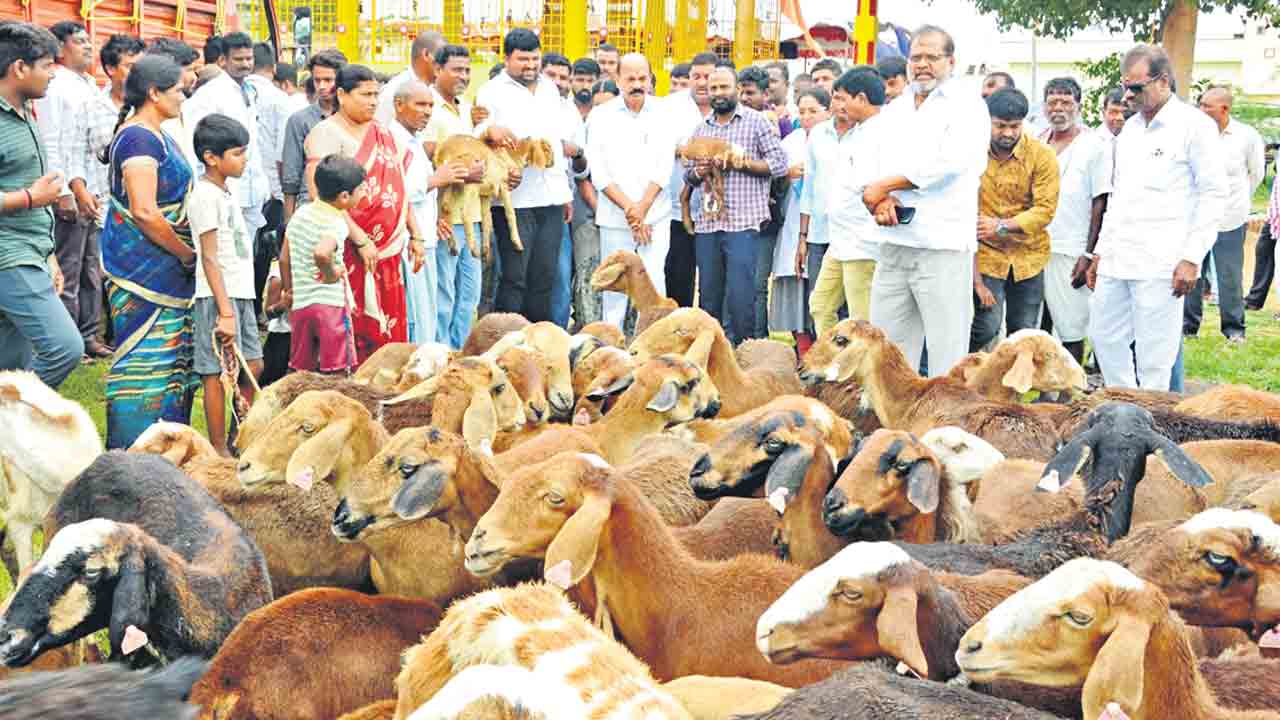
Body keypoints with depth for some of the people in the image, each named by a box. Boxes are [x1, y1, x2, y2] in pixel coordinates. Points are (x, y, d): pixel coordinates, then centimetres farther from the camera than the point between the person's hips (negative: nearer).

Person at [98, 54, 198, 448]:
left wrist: (185, 253, 12)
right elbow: (144, 212, -24)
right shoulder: (139, 138, -16)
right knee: (146, 356, -7)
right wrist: (187, 253, -14)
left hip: (166, 268, 10)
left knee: (172, 355, 12)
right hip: (142, 265, -10)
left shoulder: (159, 137, 16)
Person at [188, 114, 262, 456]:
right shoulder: (206, 196, -14)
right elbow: (210, 258, -18)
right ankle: (219, 451, 0)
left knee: (252, 366, 13)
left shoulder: (223, 193, 16)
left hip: (239, 294, 10)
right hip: (218, 297, -10)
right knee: (218, 374, -4)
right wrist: (225, 311, -21)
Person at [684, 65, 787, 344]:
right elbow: (688, 175, 21)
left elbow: (779, 163, -3)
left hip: (742, 222, -5)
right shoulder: (702, 128, 18)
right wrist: (698, 172, -2)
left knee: (740, 295, -10)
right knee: (708, 295, 7)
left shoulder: (756, 121, 3)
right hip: (707, 224, 5)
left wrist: (740, 163, -12)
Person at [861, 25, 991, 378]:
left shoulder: (966, 105, -1)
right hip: (894, 243, 7)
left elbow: (950, 162, -14)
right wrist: (884, 200, -9)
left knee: (947, 350, -5)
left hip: (943, 243, -6)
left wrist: (885, 185, -7)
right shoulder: (895, 110, 20)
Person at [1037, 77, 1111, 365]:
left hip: (1070, 252, -5)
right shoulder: (1037, 143, 14)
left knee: (1071, 331, -3)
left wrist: (1089, 255, -11)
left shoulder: (1095, 145, -2)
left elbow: (1100, 203, -5)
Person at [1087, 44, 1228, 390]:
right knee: (1104, 336, 9)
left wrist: (1191, 258, -13)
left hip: (1160, 264, -7)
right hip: (1117, 258, 7)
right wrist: (1101, 250, 20)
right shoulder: (1130, 128, 17)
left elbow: (1215, 194, -7)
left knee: (1154, 354, -5)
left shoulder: (1194, 125, -5)